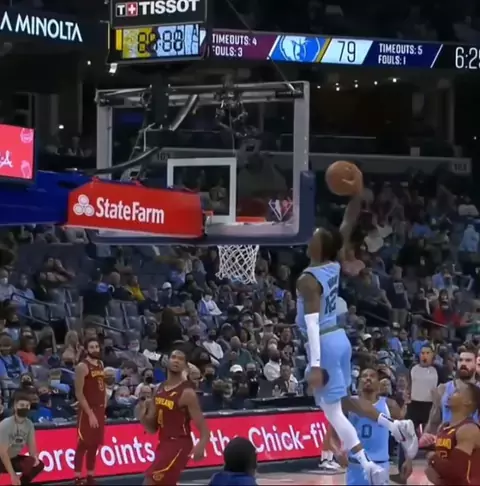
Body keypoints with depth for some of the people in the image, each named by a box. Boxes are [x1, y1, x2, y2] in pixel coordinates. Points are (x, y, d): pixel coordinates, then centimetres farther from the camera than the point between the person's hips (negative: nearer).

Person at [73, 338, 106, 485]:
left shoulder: (101, 364, 12)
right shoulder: (82, 367, -13)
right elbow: (79, 393, -17)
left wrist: (103, 408, 12)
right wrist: (90, 413, -19)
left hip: (99, 409, 8)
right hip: (87, 411, -8)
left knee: (94, 445, 12)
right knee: (83, 445, -7)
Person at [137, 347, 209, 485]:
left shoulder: (187, 393, -14)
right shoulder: (160, 389, 9)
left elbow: (203, 429, -16)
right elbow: (153, 428, 13)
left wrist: (201, 446, -37)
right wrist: (142, 417, -9)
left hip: (178, 445, -9)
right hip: (164, 443, 9)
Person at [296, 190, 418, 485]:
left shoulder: (308, 280, -19)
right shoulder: (335, 266, 3)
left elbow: (312, 323, -24)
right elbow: (348, 227, 16)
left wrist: (315, 364, -27)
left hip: (324, 343, -8)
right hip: (340, 338, 8)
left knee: (332, 411, -4)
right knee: (342, 401, 23)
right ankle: (397, 427, 11)